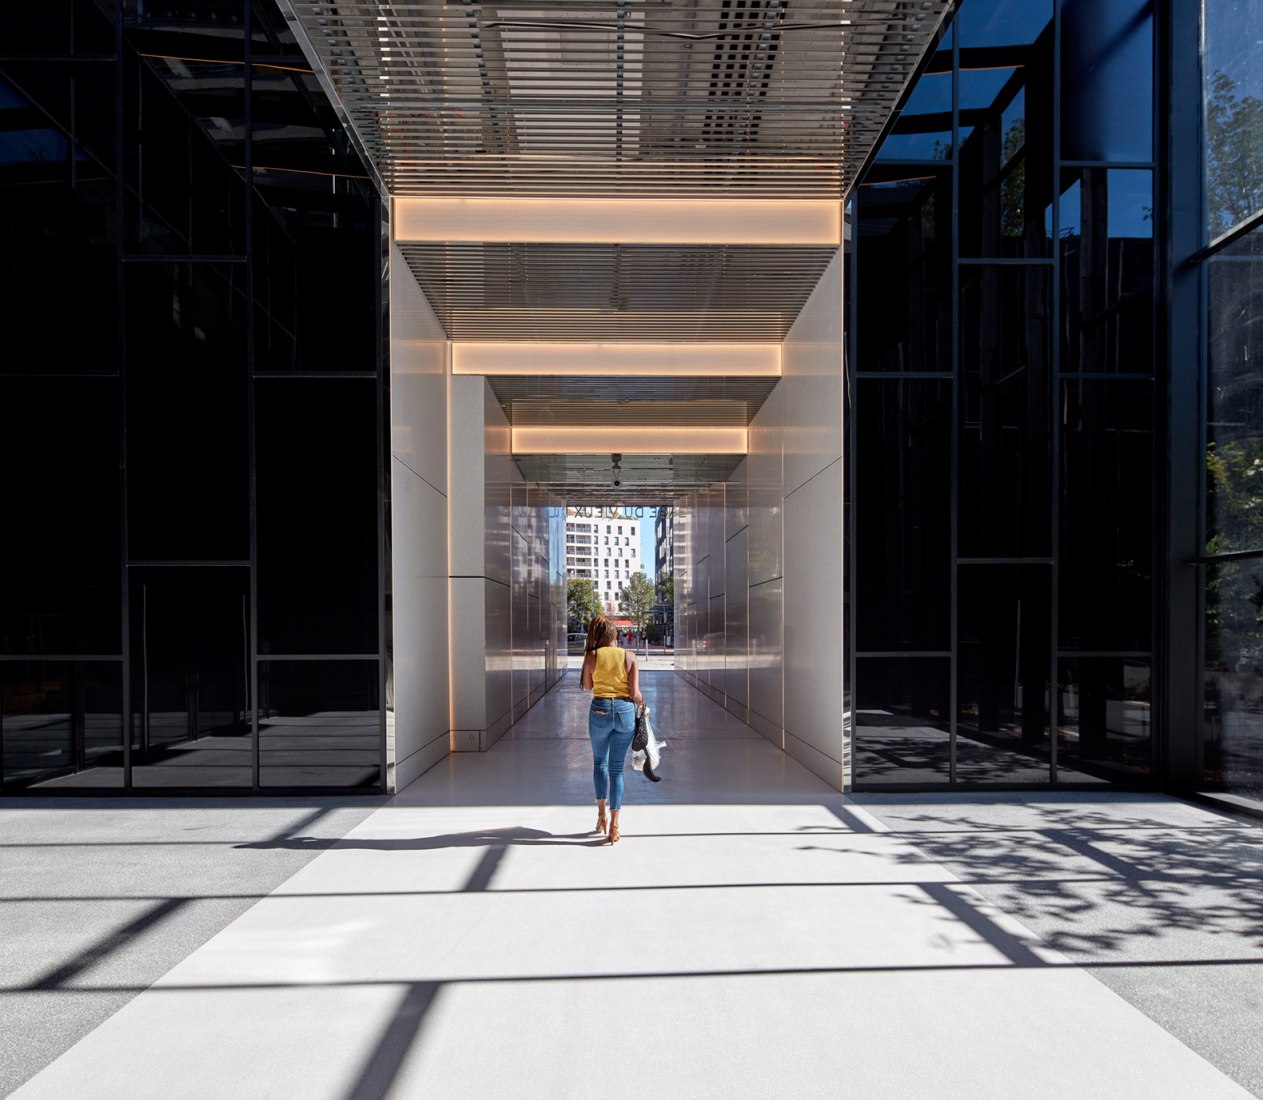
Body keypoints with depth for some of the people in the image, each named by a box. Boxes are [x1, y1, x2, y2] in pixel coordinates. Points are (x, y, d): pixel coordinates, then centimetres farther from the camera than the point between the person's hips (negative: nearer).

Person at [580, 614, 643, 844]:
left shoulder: (592, 656, -3)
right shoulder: (629, 656, -2)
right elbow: (635, 693, -5)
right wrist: (641, 703, 16)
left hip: (600, 710, -1)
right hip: (625, 712, 1)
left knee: (600, 762, 21)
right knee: (617, 768, 8)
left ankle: (602, 814, 13)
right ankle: (614, 824, 1)